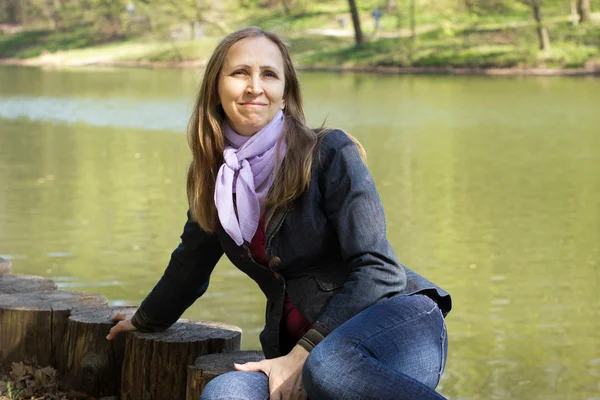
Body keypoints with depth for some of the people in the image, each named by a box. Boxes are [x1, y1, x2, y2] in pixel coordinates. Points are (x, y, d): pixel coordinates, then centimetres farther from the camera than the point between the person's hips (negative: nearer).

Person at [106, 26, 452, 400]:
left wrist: (302, 355, -16)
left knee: (330, 367, -41)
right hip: (304, 349, 5)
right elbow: (189, 267, 31)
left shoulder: (330, 152, -3)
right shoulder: (217, 180, 13)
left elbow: (376, 270, -10)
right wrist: (145, 320, 48)